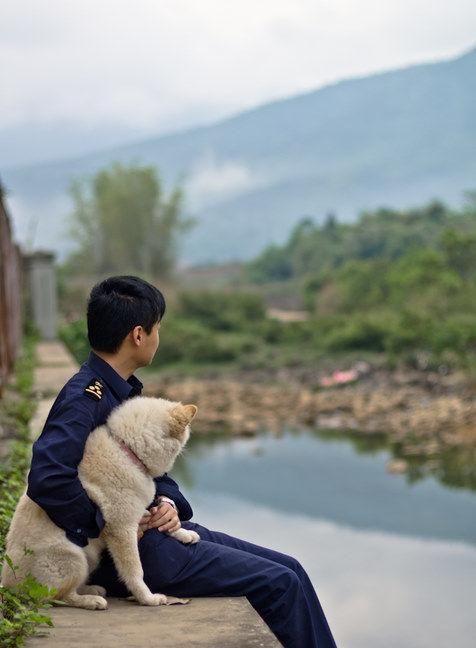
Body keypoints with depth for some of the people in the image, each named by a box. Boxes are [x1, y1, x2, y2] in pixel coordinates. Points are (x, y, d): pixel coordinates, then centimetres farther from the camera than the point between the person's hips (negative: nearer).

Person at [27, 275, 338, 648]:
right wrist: (105, 527, -21)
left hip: (157, 530, 10)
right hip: (138, 553, -10)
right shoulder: (84, 399, -19)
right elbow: (47, 478, -32)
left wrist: (167, 501, -1)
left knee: (290, 572, 8)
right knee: (279, 584, -9)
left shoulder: (122, 390, 11)